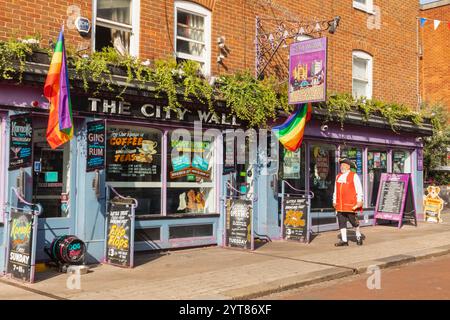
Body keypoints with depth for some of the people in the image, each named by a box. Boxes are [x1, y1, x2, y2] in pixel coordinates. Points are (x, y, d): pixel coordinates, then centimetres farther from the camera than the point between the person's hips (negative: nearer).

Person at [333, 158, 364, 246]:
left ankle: (358, 236, 21)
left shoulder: (354, 176, -1)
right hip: (340, 204, 6)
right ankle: (344, 240, 6)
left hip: (350, 204, -5)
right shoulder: (338, 176, 16)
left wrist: (359, 200, -7)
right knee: (341, 222, 2)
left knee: (354, 221, 0)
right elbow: (336, 190, 20)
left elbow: (359, 189, -3)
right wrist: (334, 201, 18)